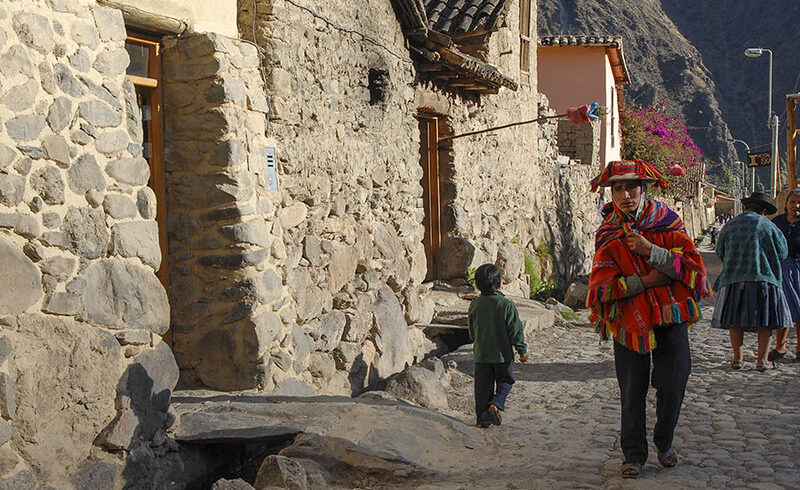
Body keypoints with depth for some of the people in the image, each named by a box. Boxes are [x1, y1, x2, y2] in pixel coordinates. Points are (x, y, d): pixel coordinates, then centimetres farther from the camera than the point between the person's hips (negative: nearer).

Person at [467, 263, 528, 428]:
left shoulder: (474, 305, -2)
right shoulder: (506, 305, -12)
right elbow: (515, 330, -9)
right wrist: (522, 350, 0)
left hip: (481, 353, 3)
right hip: (502, 353, -3)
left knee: (483, 385, 10)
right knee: (505, 381, 15)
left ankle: (483, 417, 9)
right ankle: (496, 404, -8)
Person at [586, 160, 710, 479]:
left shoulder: (667, 221, -2)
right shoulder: (608, 234, -3)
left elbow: (694, 266, -12)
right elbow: (601, 287, -9)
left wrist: (650, 251, -22)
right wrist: (646, 281, -17)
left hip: (670, 319, 1)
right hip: (629, 322, 0)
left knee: (672, 387, 5)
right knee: (632, 393, 4)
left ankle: (664, 442, 32)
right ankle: (634, 455, 20)